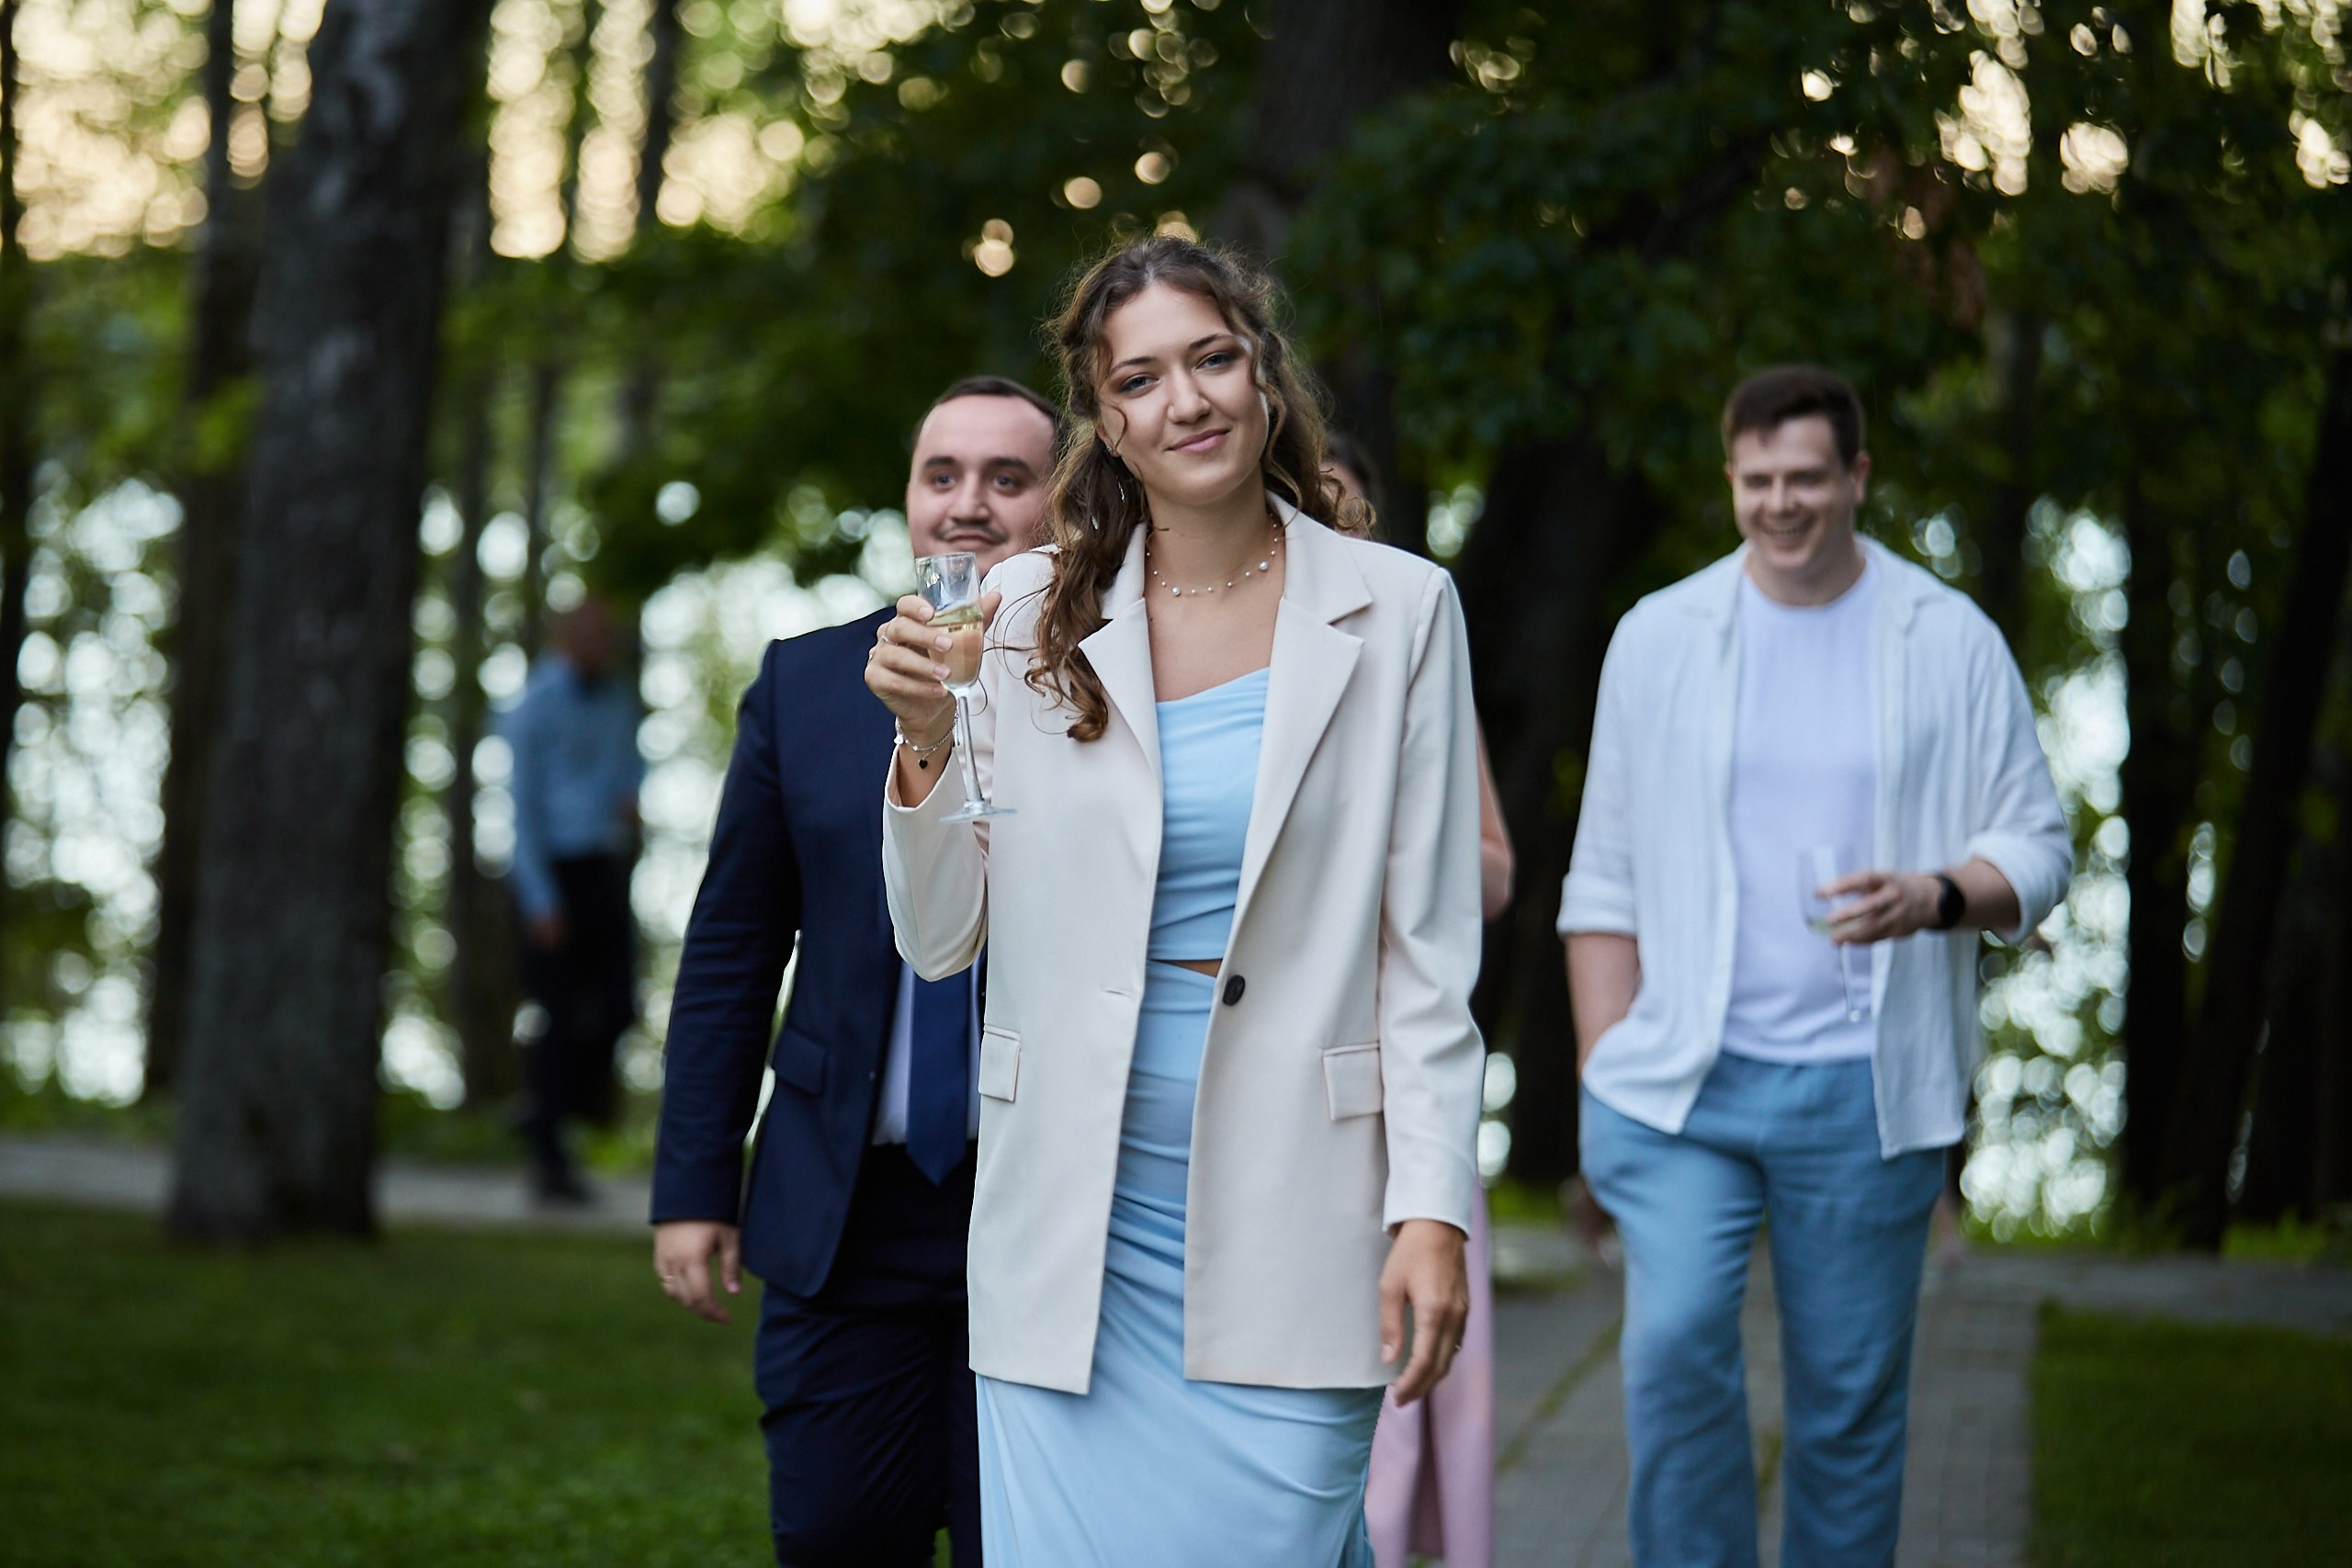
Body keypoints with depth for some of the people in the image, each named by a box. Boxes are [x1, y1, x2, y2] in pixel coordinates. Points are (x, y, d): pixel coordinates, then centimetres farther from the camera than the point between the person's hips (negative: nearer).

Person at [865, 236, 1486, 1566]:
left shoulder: (1395, 611, 2)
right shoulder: (1031, 618, 5)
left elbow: (1429, 949, 1)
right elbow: (941, 940, 9)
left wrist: (1433, 1209, -6)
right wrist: (926, 743, -7)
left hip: (1286, 1232, -1)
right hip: (1076, 1228, 1)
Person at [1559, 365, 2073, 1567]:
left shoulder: (1949, 642, 4)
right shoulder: (1660, 637, 8)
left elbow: (2036, 847, 6)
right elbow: (1606, 881, 11)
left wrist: (1934, 898, -16)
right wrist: (1603, 1070, 4)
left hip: (1863, 1090, 0)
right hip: (1684, 1075, 0)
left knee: (1851, 1396, 4)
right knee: (1674, 1341, -16)